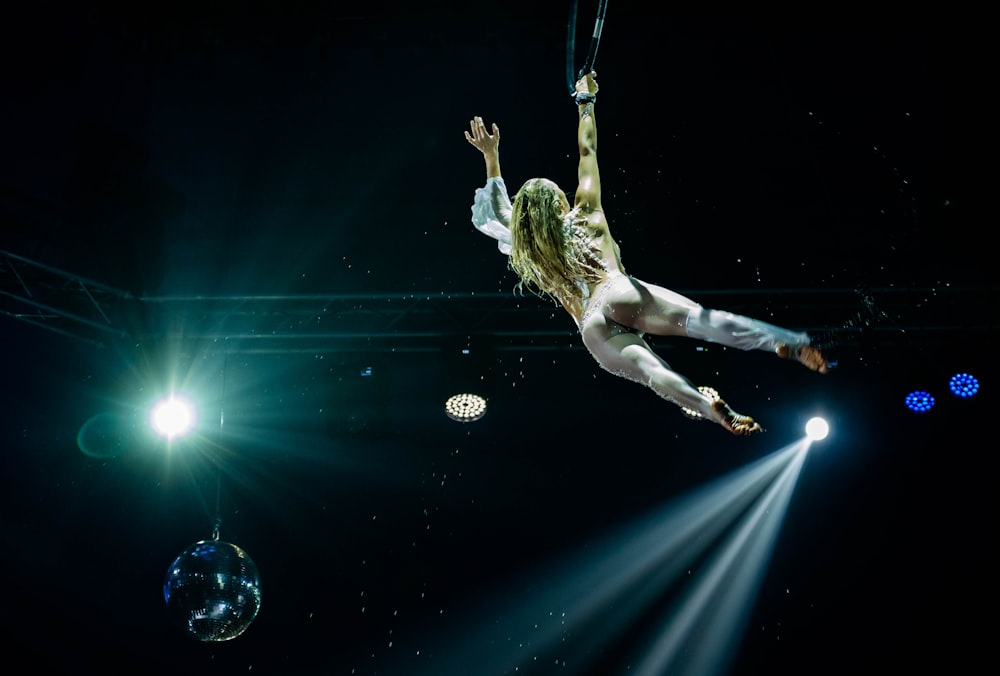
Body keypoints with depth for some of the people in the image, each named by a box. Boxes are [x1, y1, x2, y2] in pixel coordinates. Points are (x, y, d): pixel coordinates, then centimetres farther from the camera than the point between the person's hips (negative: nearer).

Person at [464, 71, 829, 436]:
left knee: (651, 370, -18)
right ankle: (788, 344, -37)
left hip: (593, 329, 2)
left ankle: (711, 408, -44)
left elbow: (493, 213, 42)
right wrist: (586, 102, 40)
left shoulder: (522, 250, 24)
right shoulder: (584, 216, 19)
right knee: (701, 319, -18)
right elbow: (588, 151, 29)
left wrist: (491, 157, 48)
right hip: (620, 297, -2)